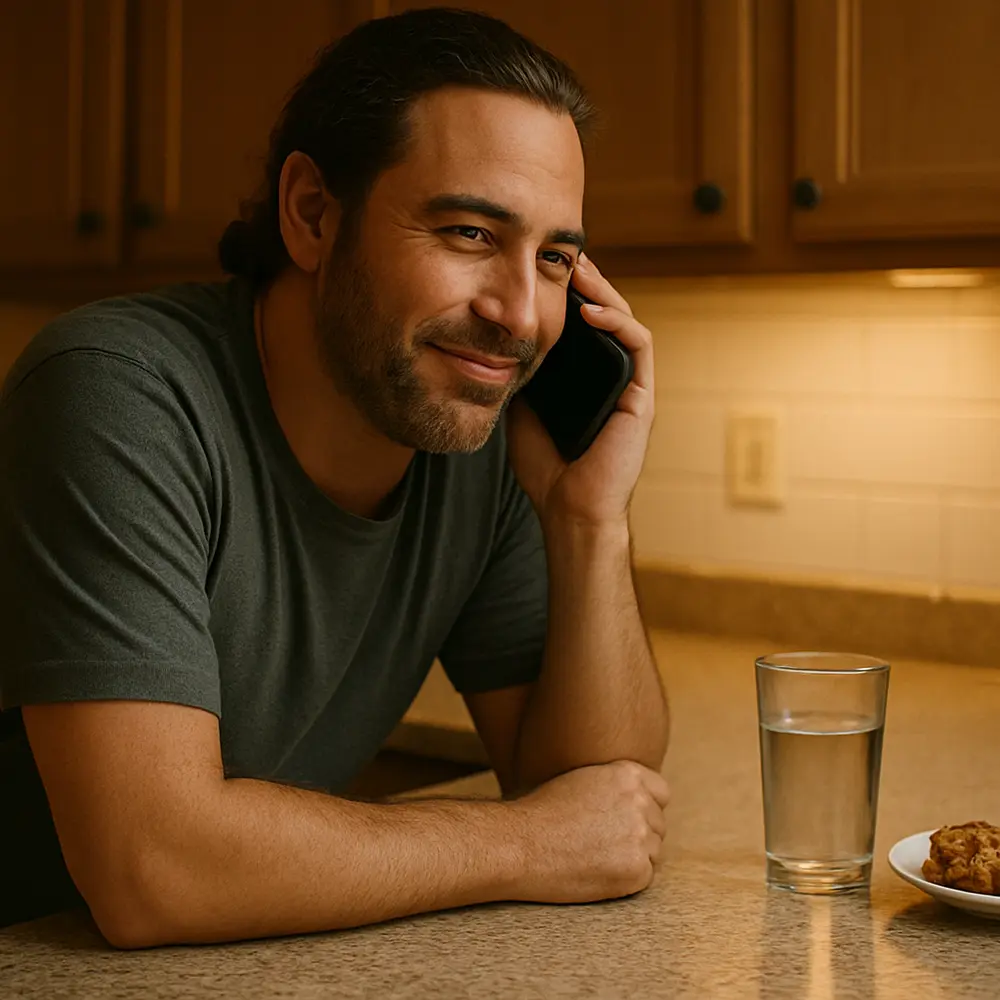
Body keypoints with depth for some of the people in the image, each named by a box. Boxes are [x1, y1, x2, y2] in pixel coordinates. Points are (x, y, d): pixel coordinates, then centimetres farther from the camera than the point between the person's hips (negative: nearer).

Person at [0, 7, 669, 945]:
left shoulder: (487, 442, -4)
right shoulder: (122, 399, -23)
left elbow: (597, 784, -2)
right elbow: (148, 864, -30)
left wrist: (591, 518, -16)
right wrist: (525, 845, -19)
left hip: (276, 970, 5)